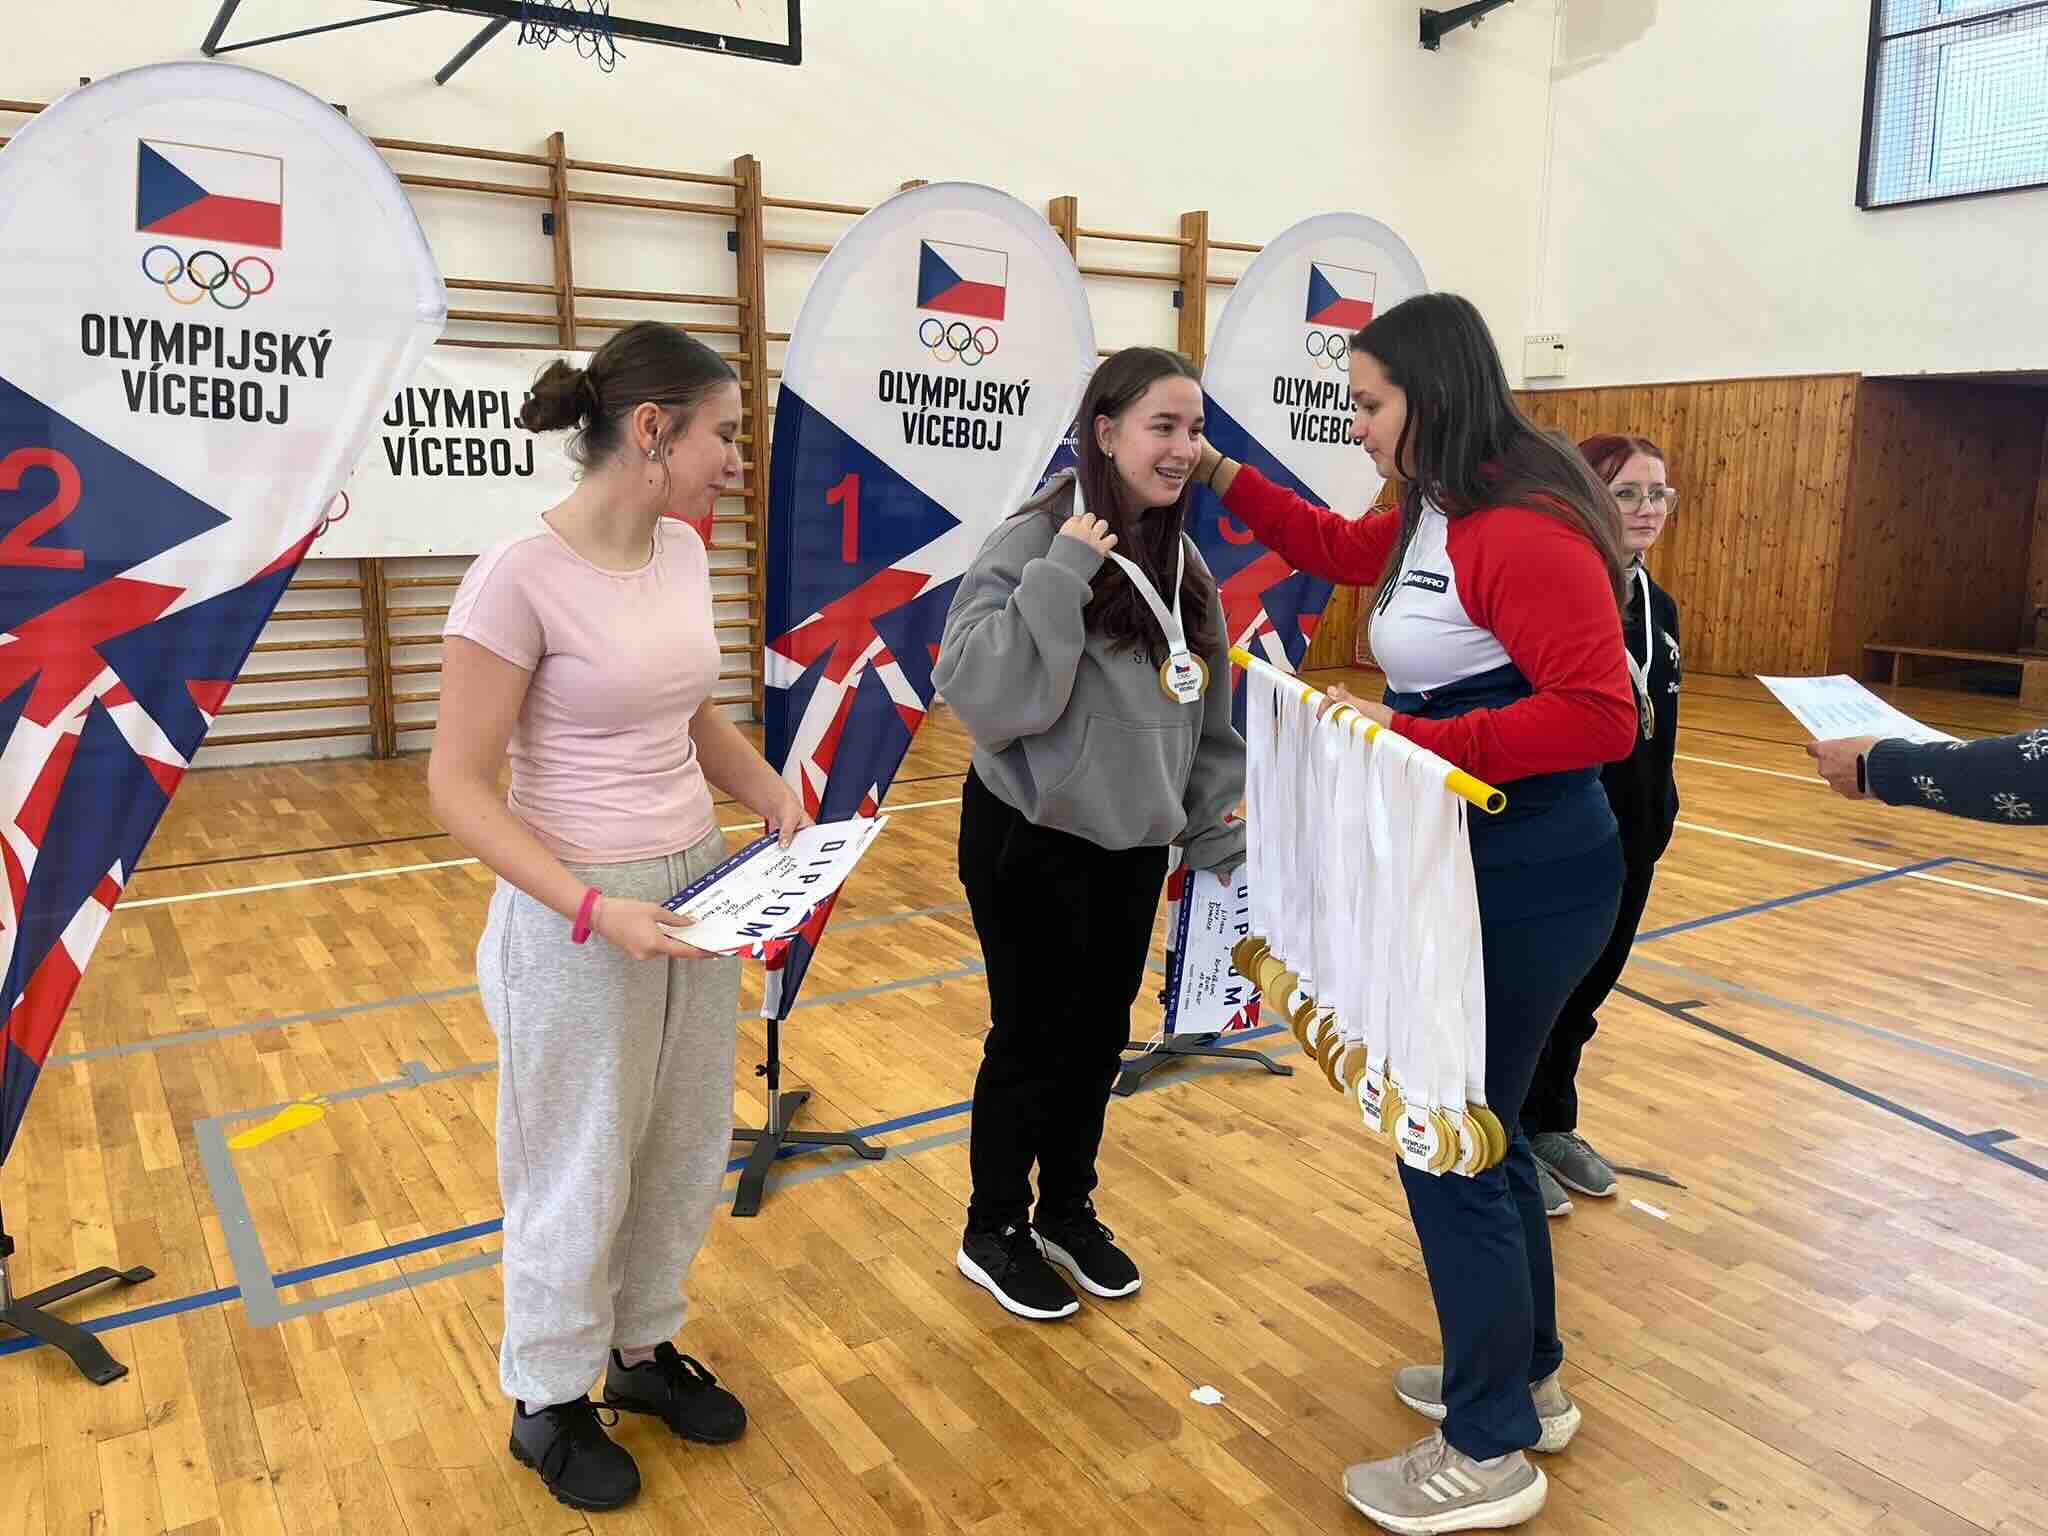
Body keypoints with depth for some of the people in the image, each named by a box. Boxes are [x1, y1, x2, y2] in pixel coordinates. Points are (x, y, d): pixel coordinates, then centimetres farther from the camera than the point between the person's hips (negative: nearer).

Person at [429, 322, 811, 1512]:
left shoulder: (683, 551, 1)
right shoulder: (522, 577, -21)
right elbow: (459, 785, -18)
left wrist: (774, 796, -2)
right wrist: (594, 906, -27)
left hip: (696, 890, 7)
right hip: (579, 916, -7)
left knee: (687, 1148, 21)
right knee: (579, 1172, 12)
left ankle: (644, 1350, 45)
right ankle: (549, 1402, 37)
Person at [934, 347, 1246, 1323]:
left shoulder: (1180, 561, 3)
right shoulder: (1035, 542, -17)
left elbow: (1206, 718, 10)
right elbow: (976, 689, -28)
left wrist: (1218, 837, 11)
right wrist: (1060, 576, -31)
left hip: (1132, 842, 6)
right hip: (1031, 841, -6)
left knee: (1101, 1034, 17)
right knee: (1032, 1039, 7)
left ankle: (1068, 1212, 39)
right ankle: (992, 1233, 30)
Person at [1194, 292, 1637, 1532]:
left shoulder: (1522, 533, -23)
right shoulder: (1433, 519, 8)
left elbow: (1600, 717, -28)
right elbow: (1338, 548, 27)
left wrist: (1409, 739, -29)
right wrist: (1225, 477, 18)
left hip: (1528, 874, -10)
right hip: (1481, 864, 10)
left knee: (1448, 1150, 1)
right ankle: (1527, 1378, 40)